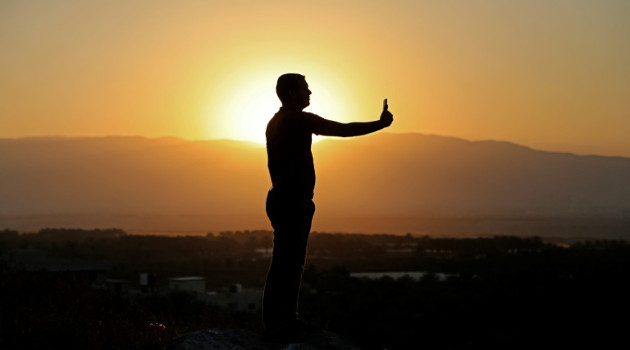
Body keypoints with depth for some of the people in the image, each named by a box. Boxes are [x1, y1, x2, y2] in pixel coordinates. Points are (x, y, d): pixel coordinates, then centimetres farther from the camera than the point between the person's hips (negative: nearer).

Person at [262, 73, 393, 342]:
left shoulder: (276, 122, 17)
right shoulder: (299, 120, -13)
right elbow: (344, 130, -12)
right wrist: (380, 124, -3)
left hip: (283, 199, 10)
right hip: (293, 202, -10)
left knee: (291, 263, 14)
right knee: (285, 265, -8)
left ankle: (287, 320, 20)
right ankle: (273, 327, -7)